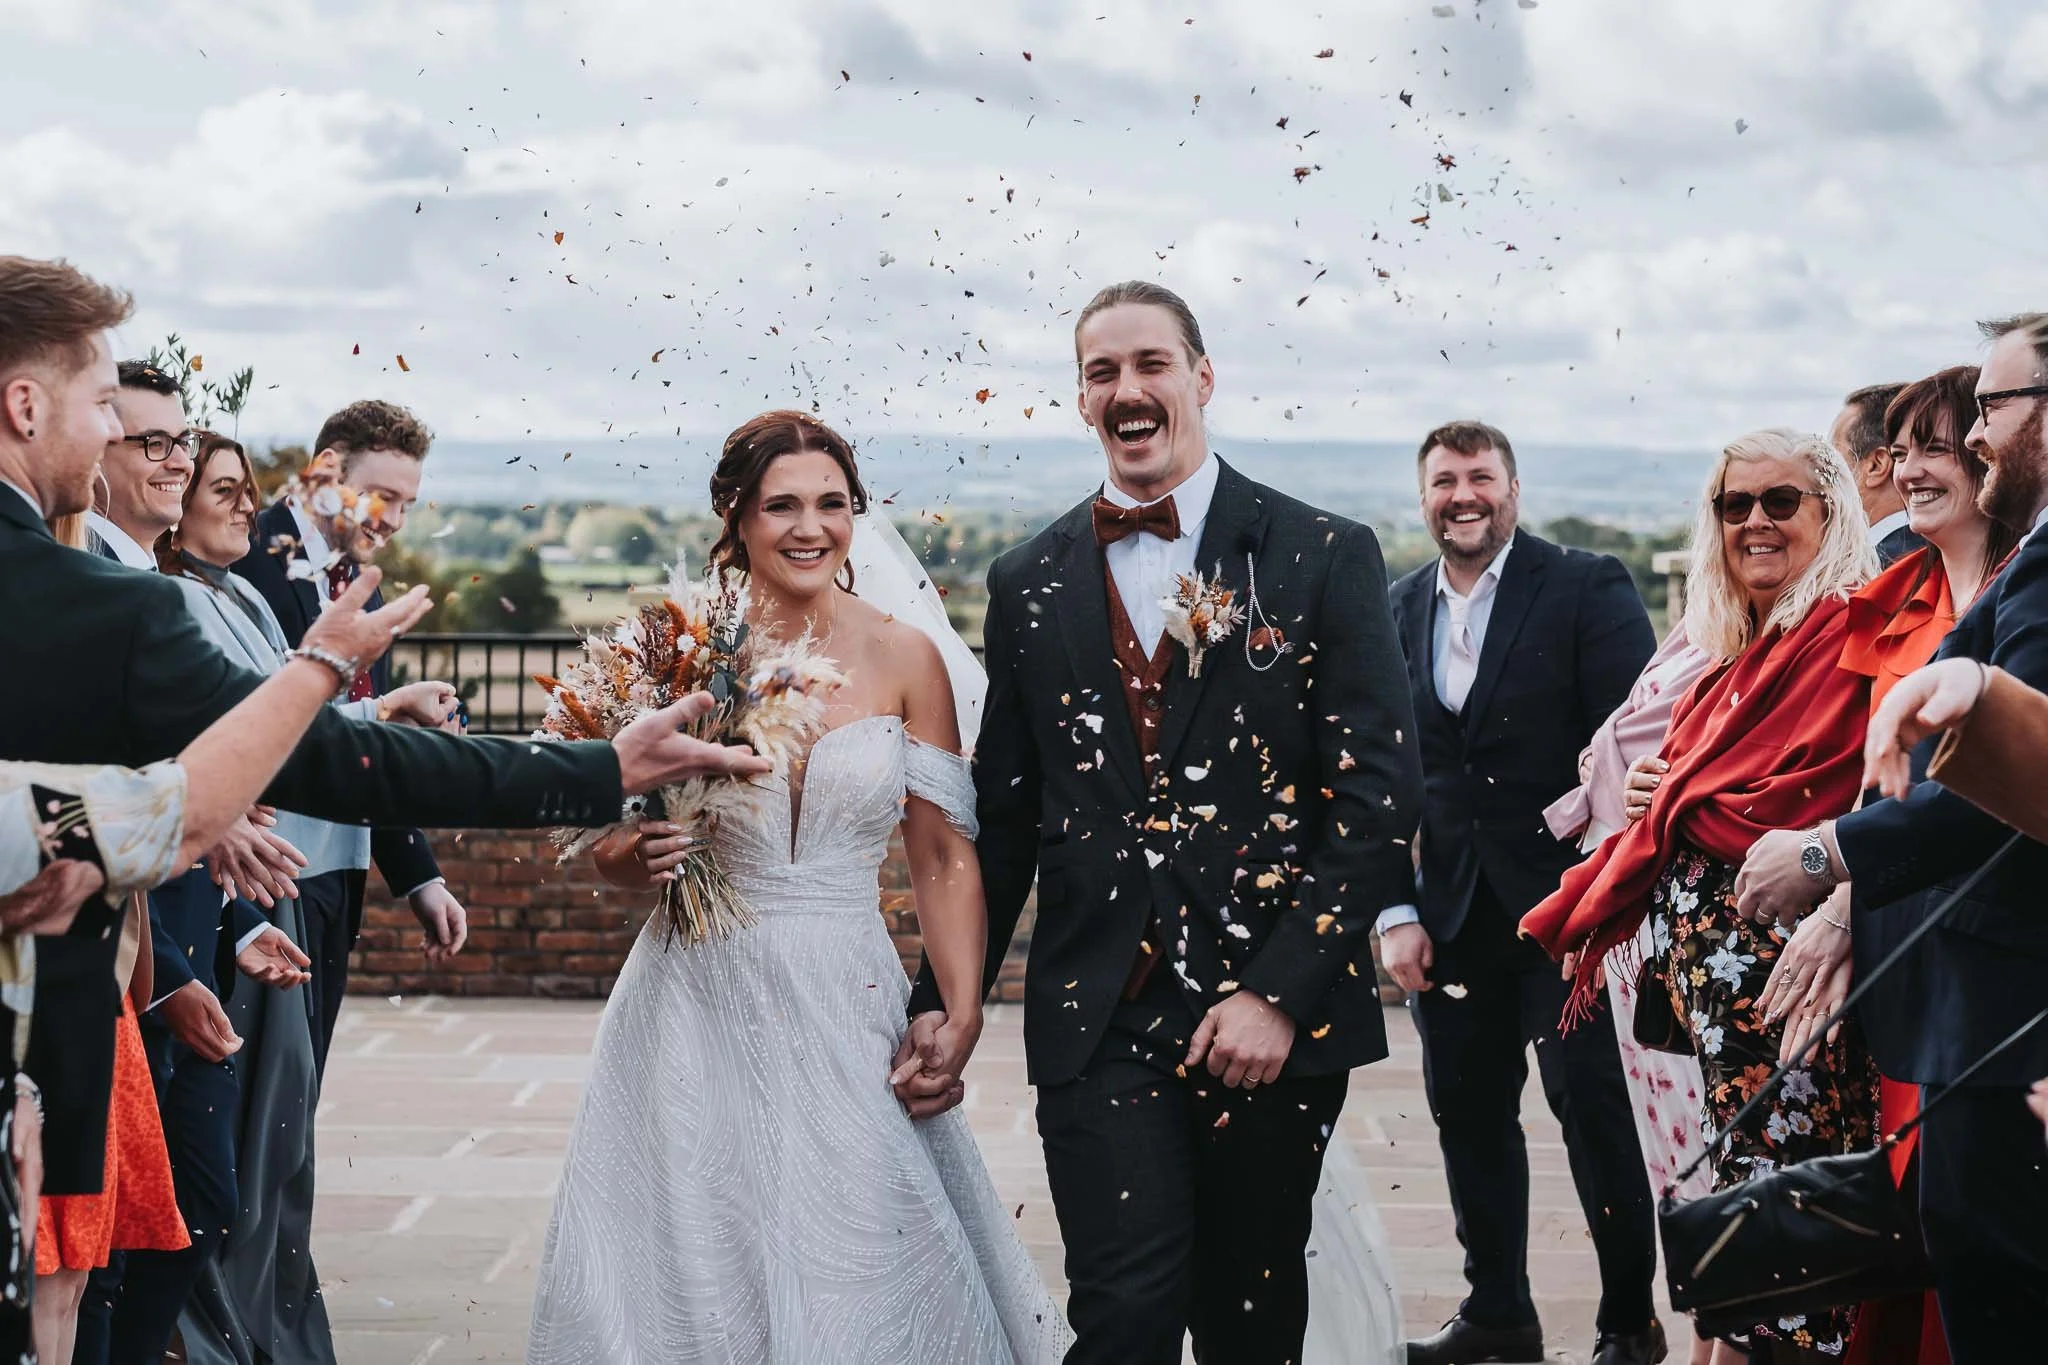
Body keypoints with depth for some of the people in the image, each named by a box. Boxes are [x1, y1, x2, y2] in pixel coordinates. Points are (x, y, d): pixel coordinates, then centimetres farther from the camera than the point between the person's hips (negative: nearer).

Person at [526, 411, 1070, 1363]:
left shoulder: (903, 658, 0)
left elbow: (943, 860, 2)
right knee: (690, 1267, 5)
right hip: (697, 1006, 0)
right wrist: (636, 856, -13)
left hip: (846, 1004, 0)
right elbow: (609, 846, 9)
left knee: (856, 1271, 2)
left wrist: (962, 1015, -8)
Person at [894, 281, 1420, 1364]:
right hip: (1099, 1020, 1)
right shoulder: (1029, 583, 9)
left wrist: (1281, 992, -12)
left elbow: (1380, 796, -5)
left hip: (1274, 1013, -1)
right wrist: (942, 1002, 7)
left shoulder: (1325, 558, -1)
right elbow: (1001, 818, 13)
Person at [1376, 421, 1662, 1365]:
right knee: (1467, 1112, 10)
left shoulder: (1589, 590, -5)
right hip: (1452, 913, 5)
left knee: (1594, 1109, 1)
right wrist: (1396, 911, 2)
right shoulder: (1397, 612, 8)